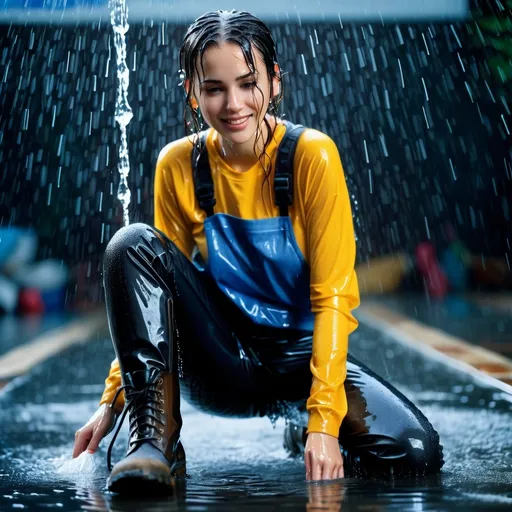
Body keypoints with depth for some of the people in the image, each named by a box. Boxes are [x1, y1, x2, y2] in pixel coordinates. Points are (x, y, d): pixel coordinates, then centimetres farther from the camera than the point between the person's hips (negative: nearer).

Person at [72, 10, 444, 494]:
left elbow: (334, 297, -15)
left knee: (414, 452, -26)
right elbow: (152, 285, 5)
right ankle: (155, 440, -20)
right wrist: (114, 399, -1)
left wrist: (323, 421, -23)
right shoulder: (178, 165, -4)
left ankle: (301, 427, 8)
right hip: (221, 366, 1)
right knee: (132, 244, -21)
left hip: (300, 357, -1)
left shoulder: (311, 155, -13)